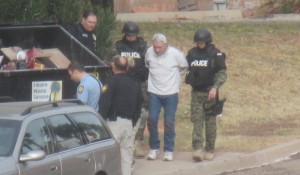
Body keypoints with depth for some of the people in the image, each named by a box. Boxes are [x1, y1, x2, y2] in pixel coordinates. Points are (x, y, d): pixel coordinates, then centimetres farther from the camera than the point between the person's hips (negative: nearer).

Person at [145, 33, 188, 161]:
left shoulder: (175, 54, -14)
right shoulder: (149, 52, -8)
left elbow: (184, 67, 3)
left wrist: (172, 74, 5)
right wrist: (155, 74, 6)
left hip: (171, 93, -2)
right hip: (154, 92, 2)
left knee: (169, 122, 2)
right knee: (152, 120, -2)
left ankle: (169, 150, 12)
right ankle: (154, 148, 13)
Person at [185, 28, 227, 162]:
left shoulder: (216, 55, -5)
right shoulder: (192, 53, 7)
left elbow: (222, 73, -9)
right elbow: (187, 69, 20)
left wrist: (215, 87, -20)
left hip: (210, 93, -3)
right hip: (196, 92, 3)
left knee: (210, 121, 4)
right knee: (197, 120, -7)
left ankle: (209, 150, 11)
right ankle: (197, 149, -13)